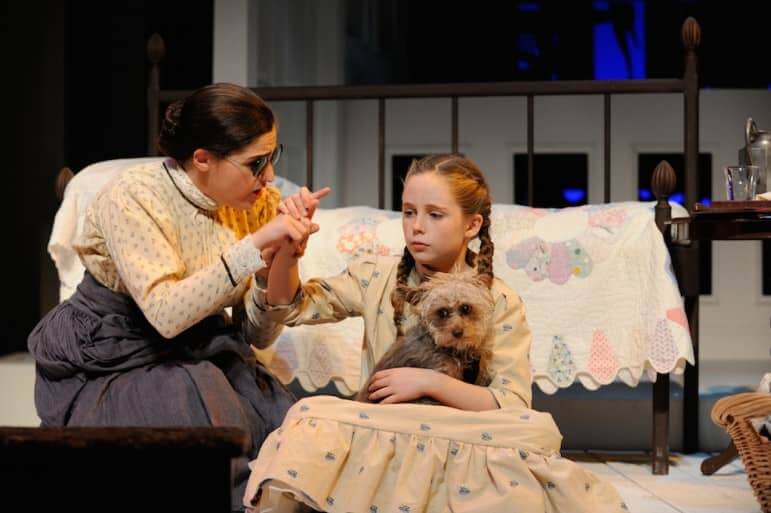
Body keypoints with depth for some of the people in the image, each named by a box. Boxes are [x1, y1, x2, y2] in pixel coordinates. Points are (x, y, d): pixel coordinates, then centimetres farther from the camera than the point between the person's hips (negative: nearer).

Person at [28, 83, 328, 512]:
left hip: (197, 362, 5)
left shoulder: (245, 204, -1)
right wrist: (254, 247, -32)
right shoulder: (131, 198, -17)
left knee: (285, 424, -21)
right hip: (111, 369, -5)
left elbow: (258, 333, -1)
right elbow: (166, 313, -30)